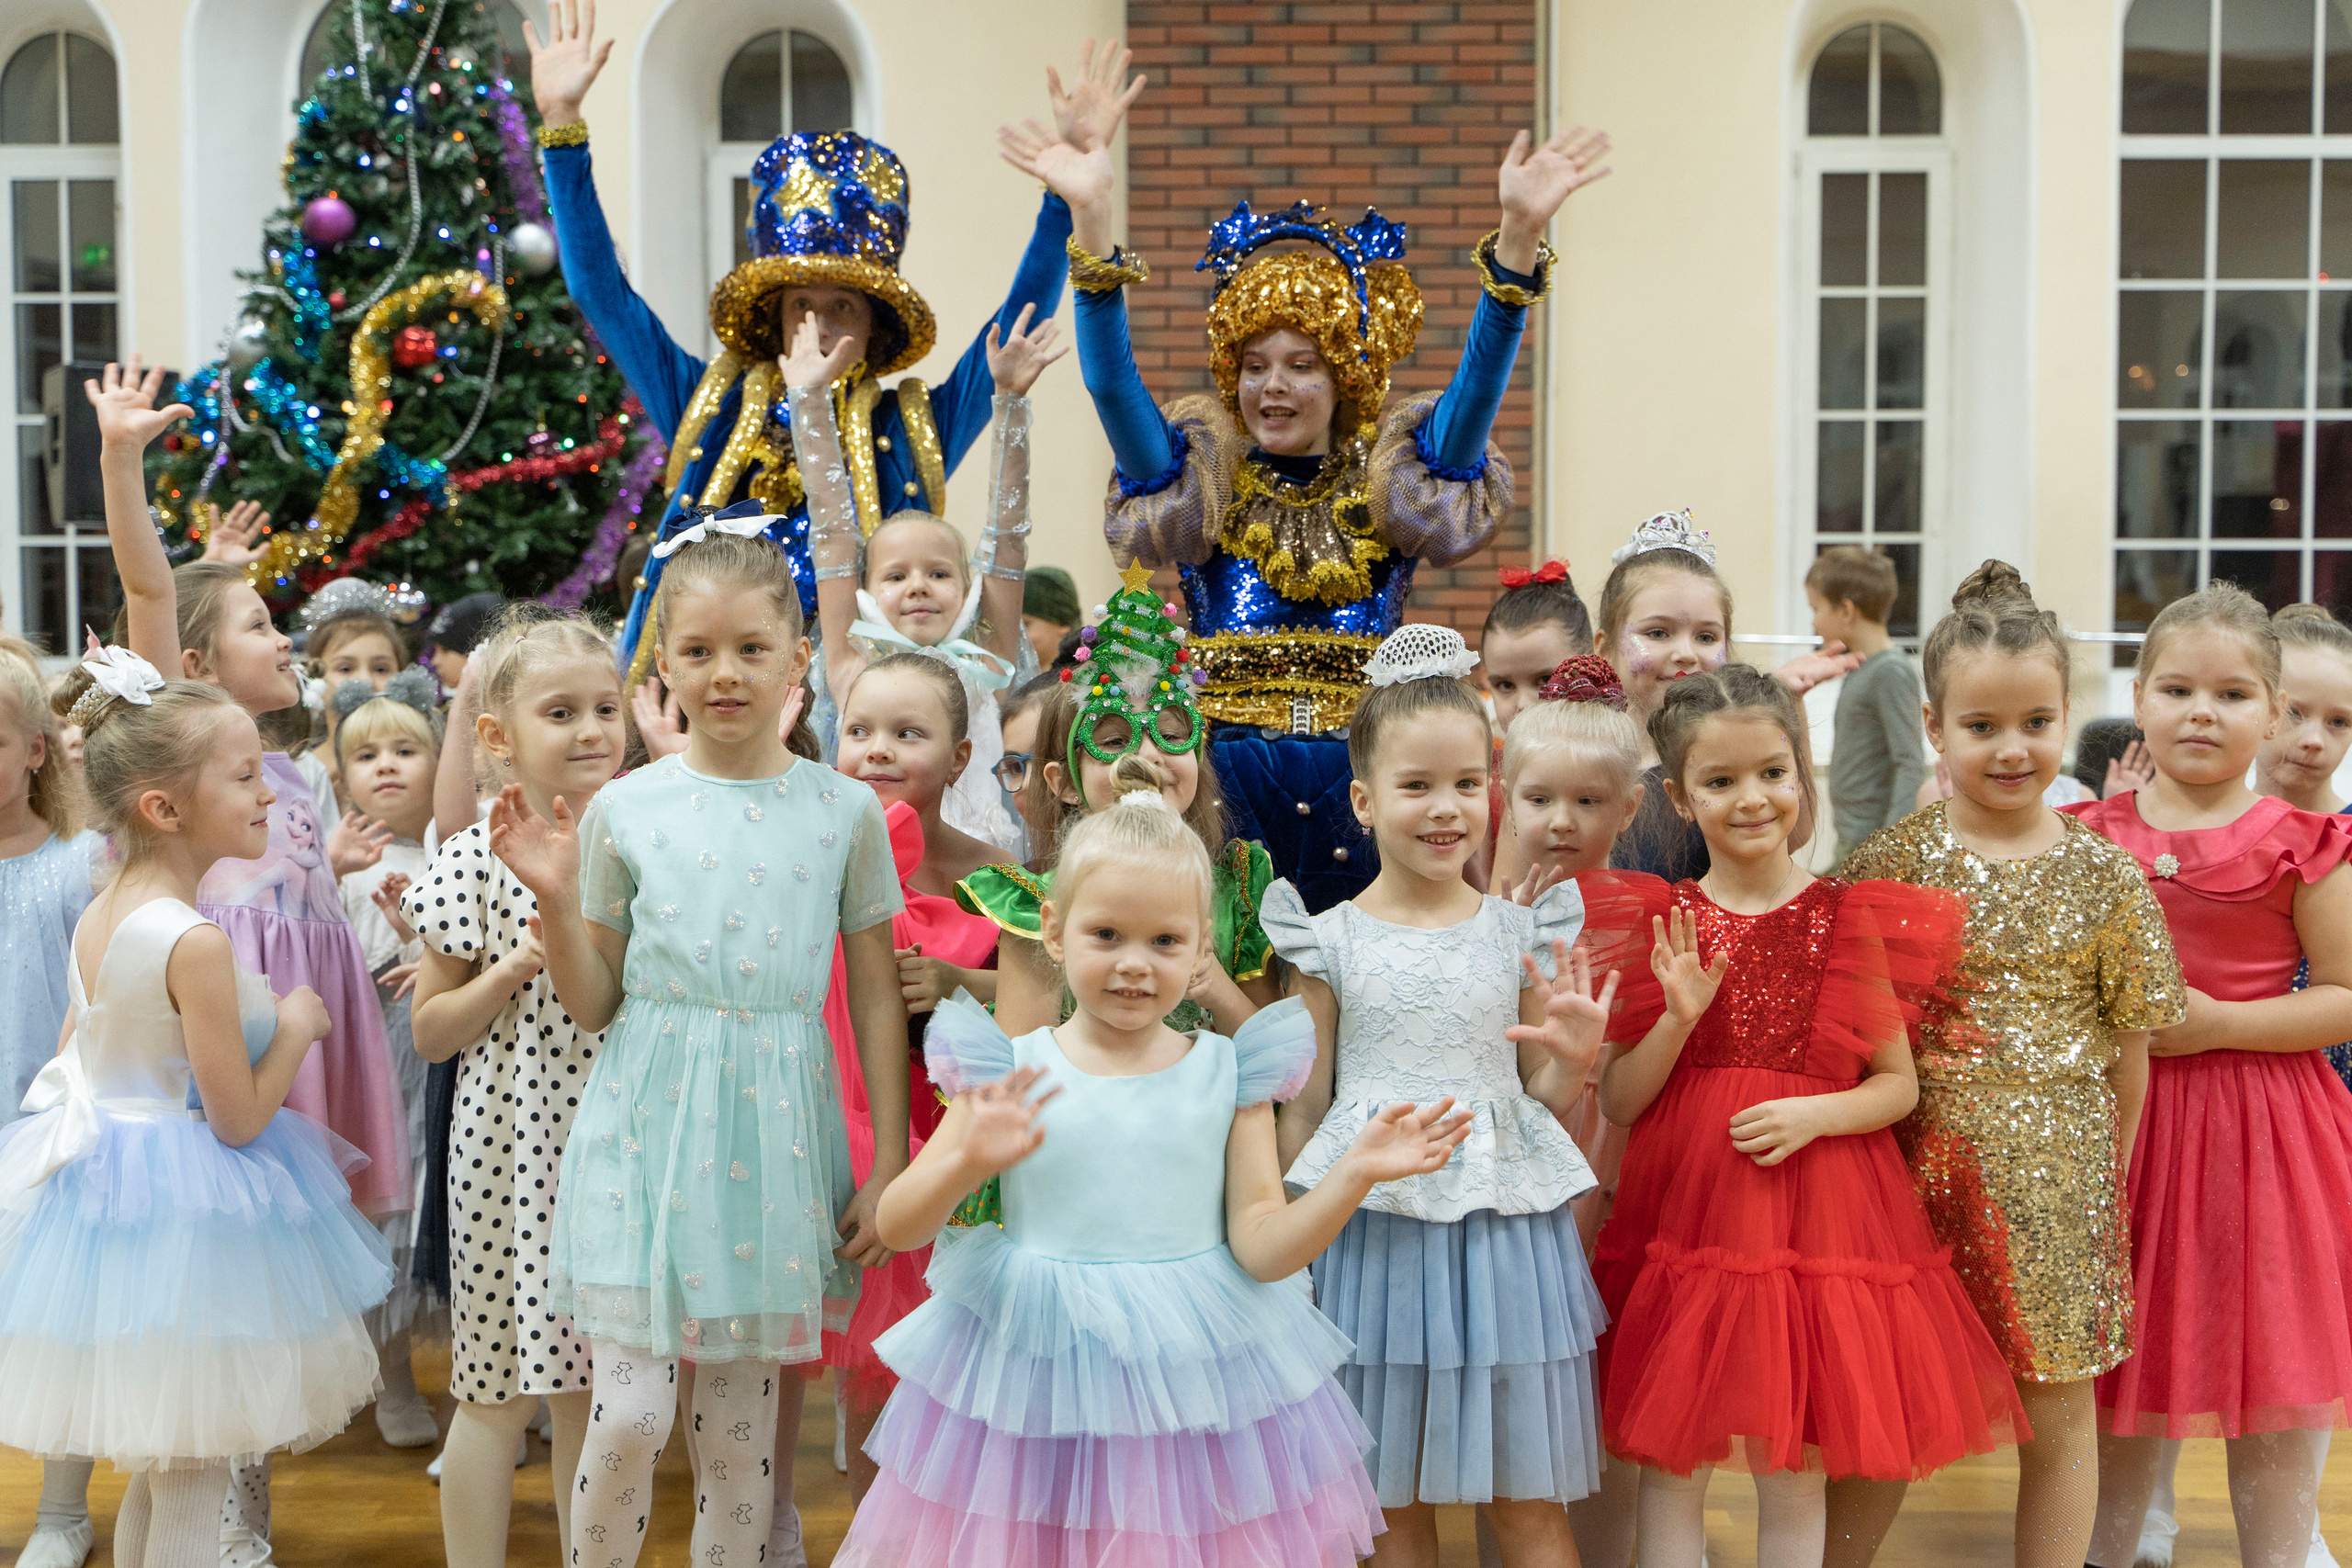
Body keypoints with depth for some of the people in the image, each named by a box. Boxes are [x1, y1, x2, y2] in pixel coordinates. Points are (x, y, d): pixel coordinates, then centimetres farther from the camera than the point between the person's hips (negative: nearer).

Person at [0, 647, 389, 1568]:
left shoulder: (95, 916, 4)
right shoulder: (195, 943, -23)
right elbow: (239, 1118, -19)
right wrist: (296, 1025, -4)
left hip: (95, 1190, 9)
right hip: (189, 1216, -9)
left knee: (152, 1476, 22)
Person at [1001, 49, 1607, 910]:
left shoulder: (1391, 477, 7)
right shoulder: (1203, 475, 6)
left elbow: (1477, 385, -6)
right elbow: (1112, 386, -7)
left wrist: (1519, 234, -21)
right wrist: (1091, 220, -20)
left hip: (1358, 782, 0)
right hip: (1221, 772, 0)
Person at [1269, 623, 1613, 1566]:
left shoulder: (1522, 936, 4)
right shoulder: (1331, 943, 0)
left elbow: (1543, 1098, 10)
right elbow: (1304, 1108, 6)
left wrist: (1575, 1059, -10)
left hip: (1505, 1229, 1)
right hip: (1376, 1229, -1)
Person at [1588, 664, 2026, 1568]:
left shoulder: (1852, 920, 1)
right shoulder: (1657, 923, 2)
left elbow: (1900, 1084, 4)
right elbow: (1617, 1105, 2)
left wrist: (1814, 1113, -14)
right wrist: (1678, 1018, -14)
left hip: (1818, 1208, 0)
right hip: (1683, 1205, 1)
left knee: (1796, 1472, 7)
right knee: (1669, 1462, 6)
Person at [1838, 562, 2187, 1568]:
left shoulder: (2102, 875, -1)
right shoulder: (1889, 860, -2)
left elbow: (2129, 1050, 4)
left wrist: (2105, 1176, 5)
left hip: (2053, 1173, 0)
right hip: (1912, 1163, 0)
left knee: (2059, 1414, 10)